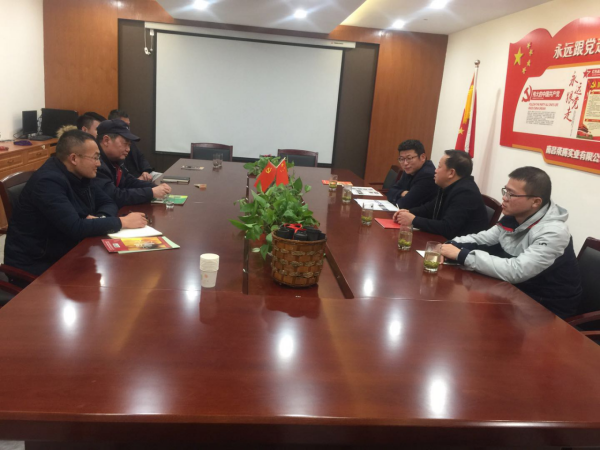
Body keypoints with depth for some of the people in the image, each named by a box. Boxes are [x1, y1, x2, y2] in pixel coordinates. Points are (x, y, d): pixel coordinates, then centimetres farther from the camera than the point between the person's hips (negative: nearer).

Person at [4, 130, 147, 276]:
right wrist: (122, 222, -24)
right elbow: (75, 228, -31)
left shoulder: (78, 175, 3)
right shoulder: (48, 181, -23)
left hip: (66, 252, 8)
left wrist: (99, 218, -15)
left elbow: (108, 203, 8)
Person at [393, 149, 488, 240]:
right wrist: (409, 212, 0)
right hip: (450, 240, 9)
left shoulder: (465, 193, -24)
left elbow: (447, 229, -30)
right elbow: (430, 207, 19)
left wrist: (413, 220, -22)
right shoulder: (449, 187, 6)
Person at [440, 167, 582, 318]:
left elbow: (515, 271, -35)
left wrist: (462, 255, -33)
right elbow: (481, 239, 6)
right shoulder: (512, 218, -3)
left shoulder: (553, 233, -27)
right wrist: (451, 246, -16)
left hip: (548, 308, -7)